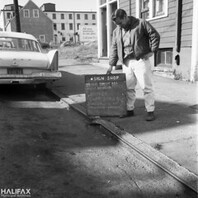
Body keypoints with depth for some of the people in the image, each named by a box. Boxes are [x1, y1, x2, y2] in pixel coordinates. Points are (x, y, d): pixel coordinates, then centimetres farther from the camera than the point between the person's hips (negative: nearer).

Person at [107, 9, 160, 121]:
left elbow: (155, 35, 0)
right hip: (127, 63, 5)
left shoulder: (141, 24, -1)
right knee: (128, 88, 8)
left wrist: (152, 51, -7)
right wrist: (111, 65, 10)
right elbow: (114, 49, 15)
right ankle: (130, 110, 19)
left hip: (141, 60, -5)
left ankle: (150, 111, 5)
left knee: (147, 87, -3)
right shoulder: (117, 31, 14)